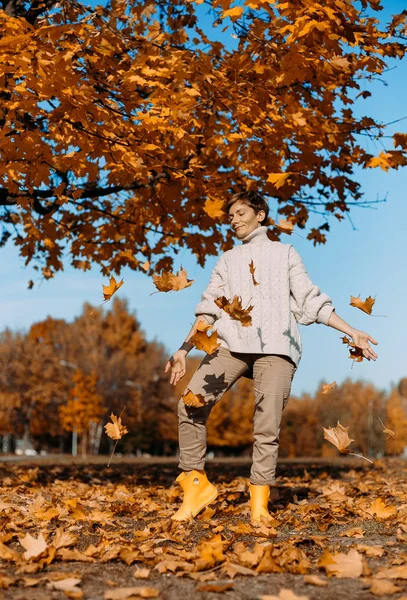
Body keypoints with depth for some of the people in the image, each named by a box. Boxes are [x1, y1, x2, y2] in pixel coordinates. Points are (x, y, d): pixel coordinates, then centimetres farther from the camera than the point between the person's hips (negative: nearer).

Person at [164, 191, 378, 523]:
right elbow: (209, 308, 18)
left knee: (267, 427, -11)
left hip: (275, 346, -2)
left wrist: (351, 331, 5)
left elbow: (310, 300, 15)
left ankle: (259, 502, -3)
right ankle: (197, 485, -7)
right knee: (191, 404, -17)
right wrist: (184, 350, 6)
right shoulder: (228, 260, 27)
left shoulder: (284, 253, 22)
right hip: (232, 343, 2)